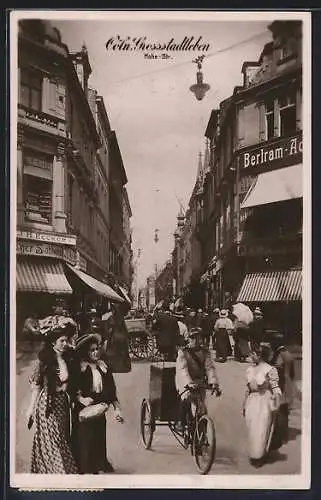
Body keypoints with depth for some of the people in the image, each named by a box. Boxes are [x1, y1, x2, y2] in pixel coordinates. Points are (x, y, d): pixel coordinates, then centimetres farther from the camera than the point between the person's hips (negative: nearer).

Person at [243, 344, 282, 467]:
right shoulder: (250, 369, 7)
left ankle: (260, 456, 19)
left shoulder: (270, 369, -13)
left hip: (264, 402, -6)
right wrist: (244, 404, 17)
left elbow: (276, 389, -13)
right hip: (252, 401, 6)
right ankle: (253, 454, 29)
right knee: (251, 430, 12)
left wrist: (276, 405, -19)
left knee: (261, 430, 1)